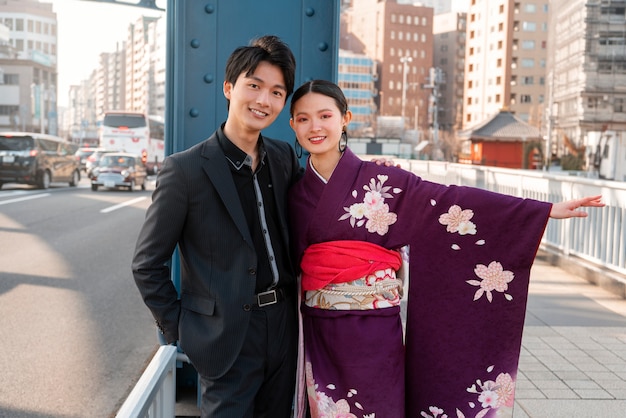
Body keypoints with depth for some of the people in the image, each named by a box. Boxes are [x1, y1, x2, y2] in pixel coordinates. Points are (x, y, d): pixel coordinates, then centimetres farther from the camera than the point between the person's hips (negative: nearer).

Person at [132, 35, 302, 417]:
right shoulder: (186, 169, -13)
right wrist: (179, 329, -5)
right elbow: (147, 265, -7)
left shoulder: (284, 157, 3)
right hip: (227, 338, -5)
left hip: (283, 324, 6)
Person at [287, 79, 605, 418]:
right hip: (321, 335, 3)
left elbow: (455, 202, -9)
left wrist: (547, 210, -12)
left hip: (374, 333, -3)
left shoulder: (378, 181, -6)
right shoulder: (297, 196, 6)